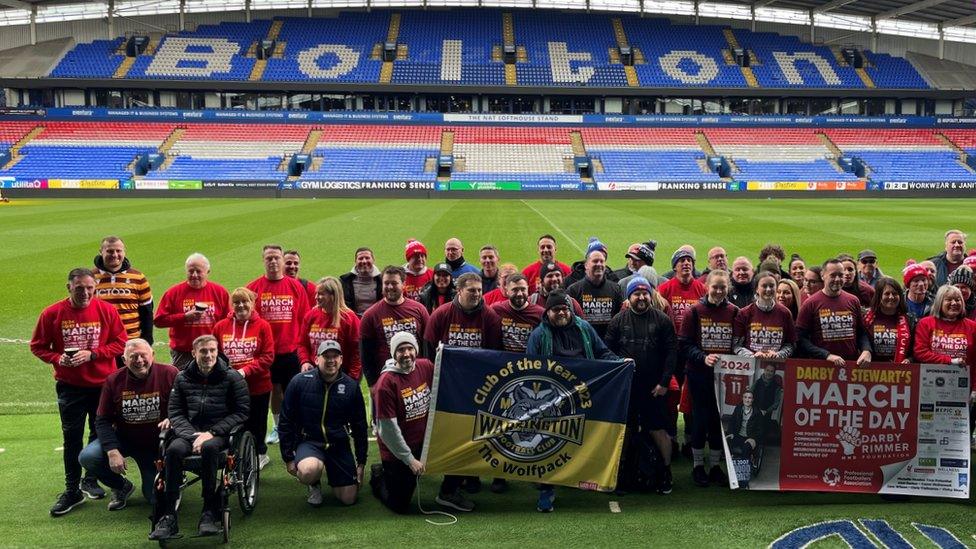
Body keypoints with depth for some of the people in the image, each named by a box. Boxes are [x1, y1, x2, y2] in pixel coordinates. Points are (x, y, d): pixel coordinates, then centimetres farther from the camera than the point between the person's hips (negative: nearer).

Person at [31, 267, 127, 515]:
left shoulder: (107, 311, -7)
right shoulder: (52, 314, -6)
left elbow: (120, 343, -5)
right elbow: (38, 346, 3)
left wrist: (92, 354, -17)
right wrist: (58, 358, -16)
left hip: (103, 383, 1)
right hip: (69, 386, -1)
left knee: (100, 436, 11)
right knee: (71, 438, 2)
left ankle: (90, 481, 29)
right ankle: (72, 490, 11)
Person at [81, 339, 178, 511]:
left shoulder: (169, 374, -15)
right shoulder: (114, 380, -8)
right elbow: (103, 420, -6)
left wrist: (172, 420, -34)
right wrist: (112, 451, -19)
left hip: (156, 444, -2)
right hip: (123, 439, 2)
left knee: (156, 498, -5)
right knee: (87, 457, -22)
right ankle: (121, 487, 6)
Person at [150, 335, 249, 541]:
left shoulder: (232, 378, 1)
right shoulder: (183, 378, 10)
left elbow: (242, 412, -2)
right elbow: (175, 413, 7)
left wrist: (211, 433, -12)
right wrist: (193, 436, -11)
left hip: (220, 433, -3)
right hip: (190, 432, 3)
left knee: (209, 447, -38)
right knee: (173, 450, -31)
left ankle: (210, 512, -27)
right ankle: (169, 516, -28)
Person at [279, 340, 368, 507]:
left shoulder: (351, 387, -4)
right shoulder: (300, 382, -10)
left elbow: (359, 426, 6)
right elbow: (285, 422, -2)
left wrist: (361, 462, 7)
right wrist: (288, 458, -4)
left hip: (339, 445, 2)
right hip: (308, 442, -2)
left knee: (349, 498, -1)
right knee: (309, 470, -36)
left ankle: (332, 474, 33)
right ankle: (314, 484, 3)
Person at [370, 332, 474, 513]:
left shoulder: (425, 367, -5)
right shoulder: (386, 383, -22)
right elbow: (387, 429, -19)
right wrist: (410, 459, -15)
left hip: (426, 439, 5)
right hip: (397, 451, -5)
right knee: (399, 506, 1)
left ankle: (448, 493, 13)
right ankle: (379, 476, 32)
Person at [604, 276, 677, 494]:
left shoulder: (662, 321, 2)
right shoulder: (619, 321, 6)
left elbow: (672, 352, 0)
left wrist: (664, 382, -6)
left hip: (654, 388, -1)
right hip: (625, 386, 2)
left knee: (658, 430, -1)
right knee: (626, 429, 8)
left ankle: (666, 472, 14)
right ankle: (624, 472, 20)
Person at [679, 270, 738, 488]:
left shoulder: (734, 312, 1)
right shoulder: (695, 311, -4)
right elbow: (684, 344, -6)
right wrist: (703, 357, -19)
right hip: (699, 374, -2)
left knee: (721, 419, 7)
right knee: (701, 418, 3)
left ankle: (715, 465, 20)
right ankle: (698, 465, 17)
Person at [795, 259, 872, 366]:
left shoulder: (853, 301, 9)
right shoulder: (810, 304, -3)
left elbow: (862, 332, 13)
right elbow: (801, 339, -8)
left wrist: (866, 351, -7)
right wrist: (827, 355, -17)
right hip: (821, 365, -3)